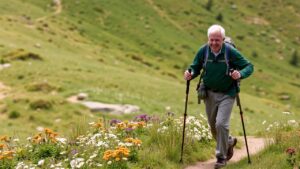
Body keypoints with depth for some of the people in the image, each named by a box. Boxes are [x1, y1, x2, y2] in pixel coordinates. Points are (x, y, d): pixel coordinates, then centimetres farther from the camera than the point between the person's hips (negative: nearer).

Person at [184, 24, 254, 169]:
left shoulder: (231, 52, -16)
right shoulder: (203, 51, -8)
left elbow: (249, 66, -10)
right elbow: (195, 68, 4)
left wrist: (240, 74, -31)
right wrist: (190, 74, -19)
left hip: (227, 94, -4)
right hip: (209, 93, 4)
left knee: (221, 124, -17)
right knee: (213, 126, 14)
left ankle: (222, 156, 0)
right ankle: (229, 141, 45)